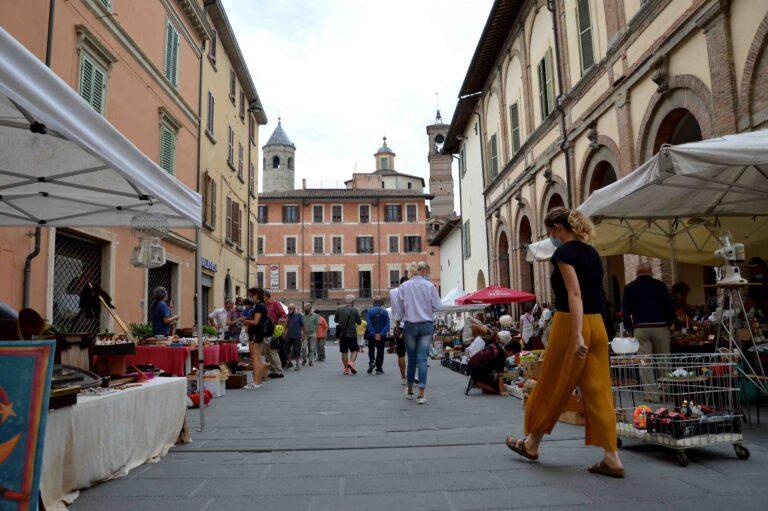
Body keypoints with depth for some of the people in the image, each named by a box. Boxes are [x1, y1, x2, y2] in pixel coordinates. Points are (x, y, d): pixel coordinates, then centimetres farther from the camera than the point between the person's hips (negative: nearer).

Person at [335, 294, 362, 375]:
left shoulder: (339, 309, 2)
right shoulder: (355, 309, -6)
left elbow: (336, 320, 13)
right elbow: (359, 322, 0)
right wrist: (360, 319, 20)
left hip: (342, 334, 3)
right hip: (352, 333, -3)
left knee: (344, 352, 9)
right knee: (354, 350, 9)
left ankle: (346, 369, 10)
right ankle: (351, 362, -14)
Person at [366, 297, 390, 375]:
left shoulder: (370, 311, -6)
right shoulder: (385, 311, -2)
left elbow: (369, 324, -13)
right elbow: (387, 324, -8)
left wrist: (374, 334, -13)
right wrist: (381, 334, -12)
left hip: (372, 335, -1)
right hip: (382, 336, 1)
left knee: (371, 350, 15)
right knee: (380, 351, 10)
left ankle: (371, 362, -9)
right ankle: (379, 369, 10)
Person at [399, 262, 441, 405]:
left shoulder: (404, 286, 0)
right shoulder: (430, 286, -4)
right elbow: (436, 307, -3)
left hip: (410, 325, 2)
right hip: (427, 325, -2)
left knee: (411, 358, 14)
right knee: (422, 359, 0)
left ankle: (409, 391, 28)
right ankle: (421, 394, -4)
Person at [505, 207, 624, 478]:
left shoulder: (564, 253, -10)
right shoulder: (592, 253, 14)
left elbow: (574, 294, -20)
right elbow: (593, 291, 17)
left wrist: (577, 335, -25)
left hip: (570, 323, -7)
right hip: (597, 324, 7)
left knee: (552, 387, 7)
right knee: (598, 390, 8)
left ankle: (532, 444, 25)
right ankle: (611, 458, 8)